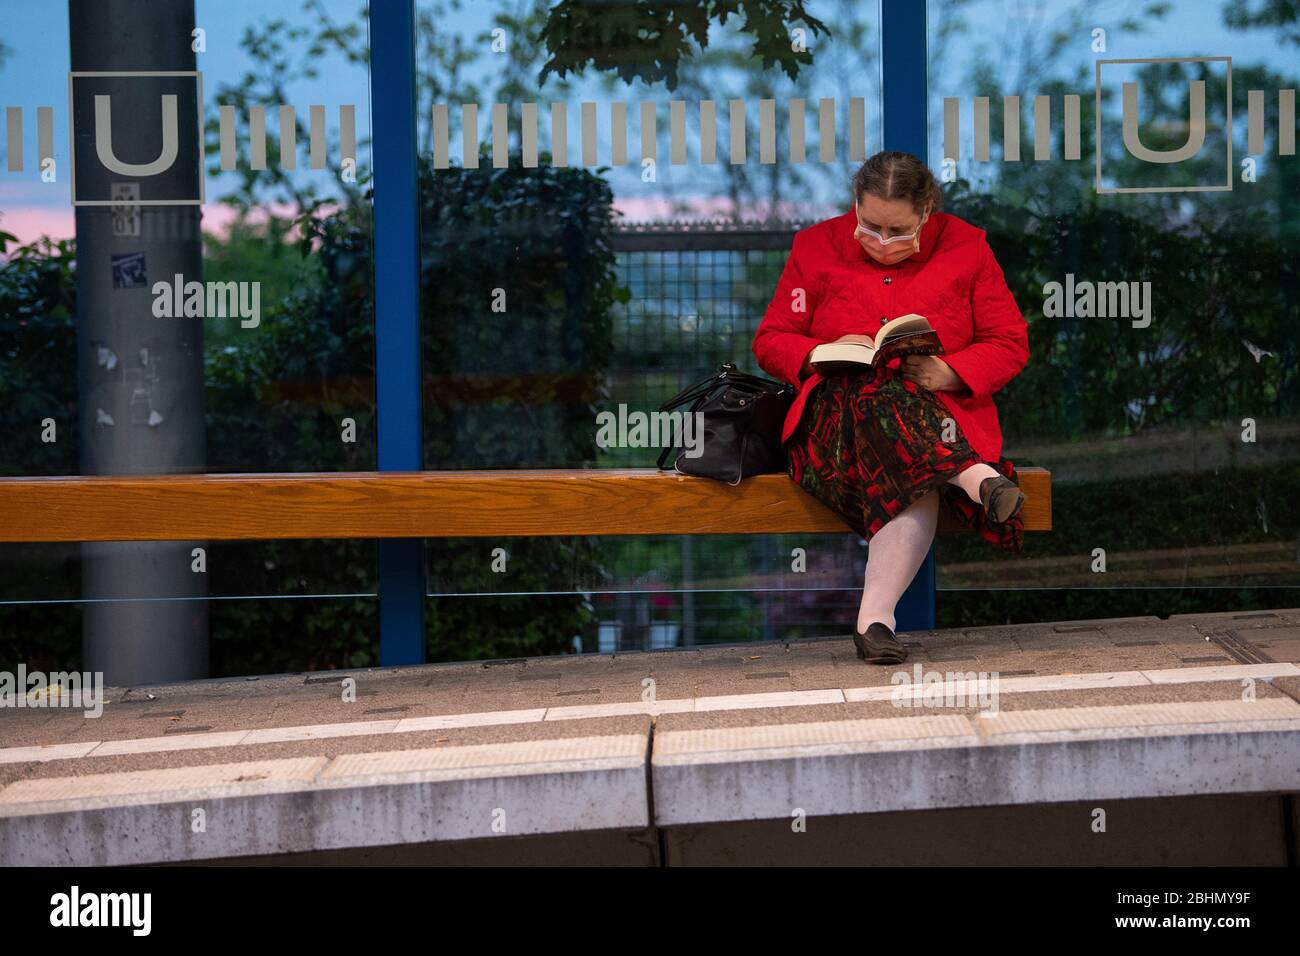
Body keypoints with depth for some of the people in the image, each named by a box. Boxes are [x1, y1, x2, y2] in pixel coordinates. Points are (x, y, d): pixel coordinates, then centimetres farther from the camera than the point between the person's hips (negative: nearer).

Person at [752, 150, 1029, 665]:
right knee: (886, 398, -39)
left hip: (943, 414, 0)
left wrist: (951, 371, -13)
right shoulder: (817, 247, 8)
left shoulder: (965, 246, 7)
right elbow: (770, 342, 11)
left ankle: (876, 615, -45)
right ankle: (975, 479, -48)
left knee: (915, 477, -39)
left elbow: (1010, 344, 7)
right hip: (836, 415, 0)